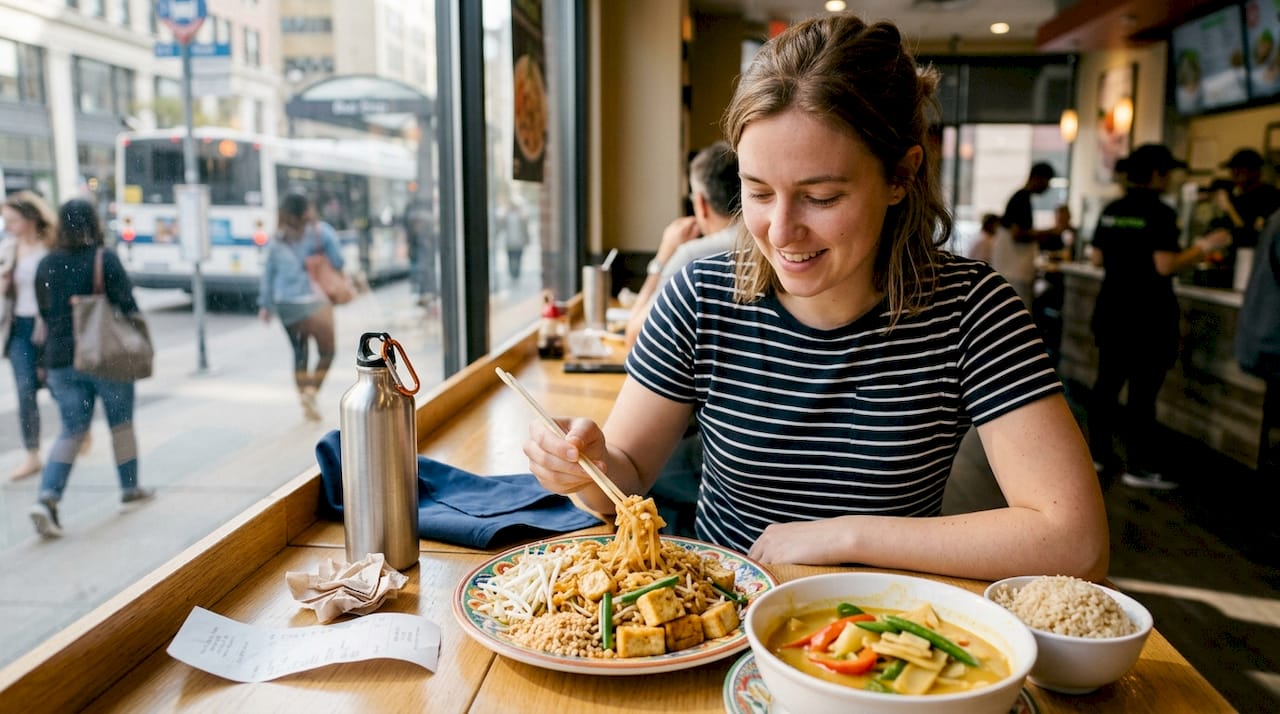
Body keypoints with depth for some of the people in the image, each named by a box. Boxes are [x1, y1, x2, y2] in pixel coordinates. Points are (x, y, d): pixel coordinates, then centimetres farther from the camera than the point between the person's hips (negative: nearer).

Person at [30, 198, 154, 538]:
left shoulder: (46, 264, 5)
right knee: (121, 422, 13)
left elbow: (45, 313, 13)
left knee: (72, 429, 9)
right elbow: (126, 305, -13)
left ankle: (47, 498, -7)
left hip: (61, 359, 4)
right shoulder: (104, 259, -10)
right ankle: (130, 490, 26)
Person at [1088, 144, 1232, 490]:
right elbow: (1165, 266, -20)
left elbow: (1097, 259, 11)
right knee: (1143, 391, -1)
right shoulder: (1159, 213, -14)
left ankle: (1098, 454, 19)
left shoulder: (1111, 211, 6)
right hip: (1148, 317, -7)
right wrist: (1205, 246, -9)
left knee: (1107, 382, 12)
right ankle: (1139, 467, 5)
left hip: (1111, 312, 7)